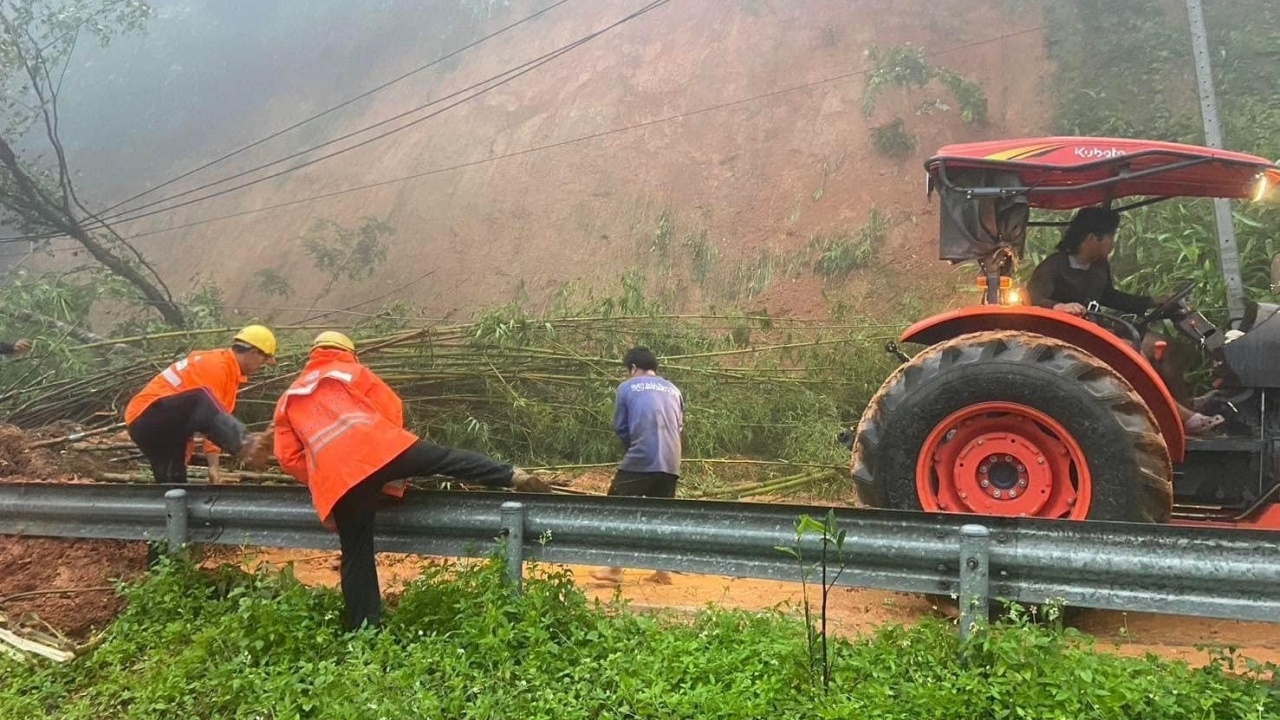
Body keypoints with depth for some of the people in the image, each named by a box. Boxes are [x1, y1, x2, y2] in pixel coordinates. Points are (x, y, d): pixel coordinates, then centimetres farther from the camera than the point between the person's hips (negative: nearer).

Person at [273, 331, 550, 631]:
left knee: (356, 556, 9)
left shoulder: (289, 399, 29)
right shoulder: (351, 371, 22)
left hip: (337, 480, 3)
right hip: (379, 448, -2)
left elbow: (289, 457, 22)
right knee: (448, 459, 5)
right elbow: (392, 408, 15)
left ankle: (363, 630, 15)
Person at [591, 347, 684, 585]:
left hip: (640, 460, -5)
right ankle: (662, 572, 14)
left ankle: (615, 570, -1)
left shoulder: (628, 387, 6)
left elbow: (620, 427, 11)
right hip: (671, 463, 5)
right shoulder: (673, 390, 18)